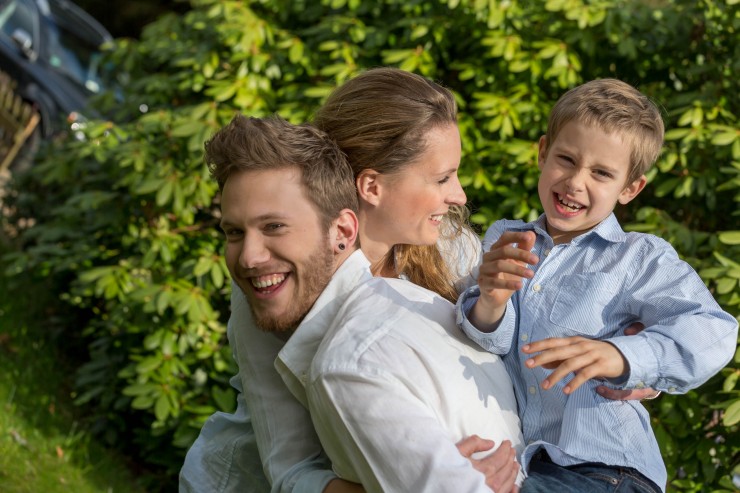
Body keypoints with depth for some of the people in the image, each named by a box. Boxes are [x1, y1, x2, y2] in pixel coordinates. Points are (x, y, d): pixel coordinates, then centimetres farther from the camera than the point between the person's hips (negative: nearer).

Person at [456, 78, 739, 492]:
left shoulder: (639, 259, -2)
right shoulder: (504, 240, 10)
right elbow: (491, 341, -2)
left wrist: (617, 355, -36)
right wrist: (490, 303, -27)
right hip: (506, 456, 5)